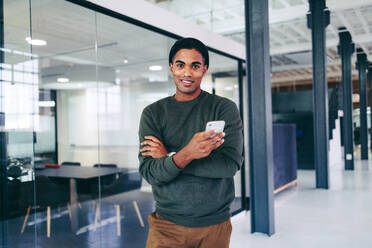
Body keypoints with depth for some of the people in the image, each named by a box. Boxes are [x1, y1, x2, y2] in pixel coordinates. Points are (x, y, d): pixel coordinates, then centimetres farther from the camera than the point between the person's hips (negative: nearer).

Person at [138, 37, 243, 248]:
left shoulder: (225, 108, -4)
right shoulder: (153, 113, 0)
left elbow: (231, 164, -15)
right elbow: (149, 172, -11)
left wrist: (170, 157, -15)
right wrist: (185, 155, -30)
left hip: (215, 225, 0)